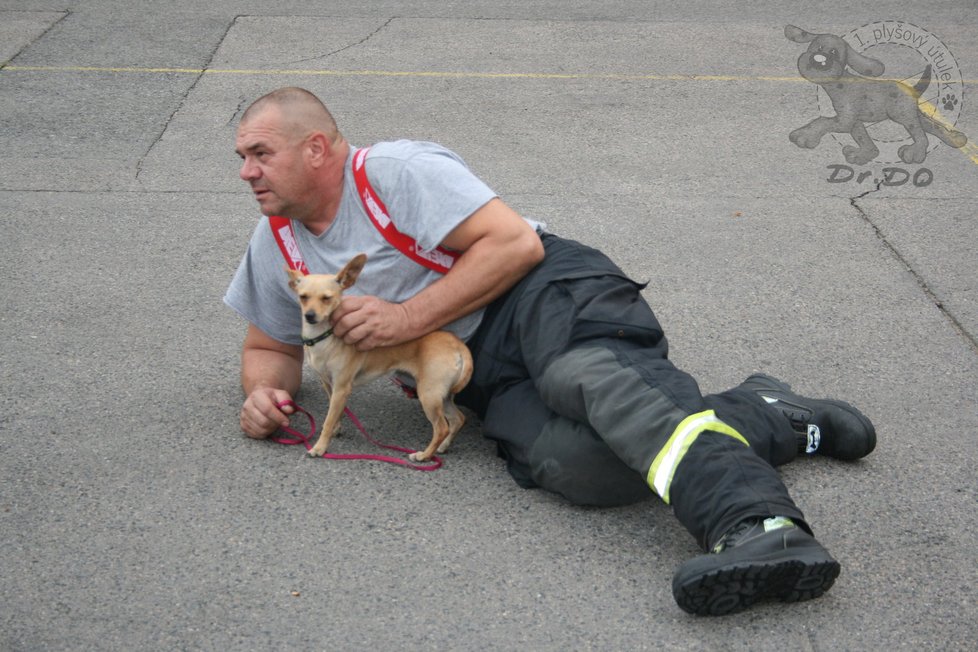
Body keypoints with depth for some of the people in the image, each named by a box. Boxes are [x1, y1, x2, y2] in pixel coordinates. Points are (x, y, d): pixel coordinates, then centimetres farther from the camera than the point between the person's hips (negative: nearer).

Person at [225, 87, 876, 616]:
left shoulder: (396, 170, -5)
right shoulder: (273, 249, 17)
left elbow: (515, 243, -11)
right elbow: (272, 347, 29)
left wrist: (409, 317, -13)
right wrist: (264, 392, 4)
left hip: (547, 292, -5)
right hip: (493, 382, 5)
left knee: (581, 376, -41)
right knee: (574, 464, -29)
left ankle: (760, 523, -58)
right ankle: (773, 417, -16)